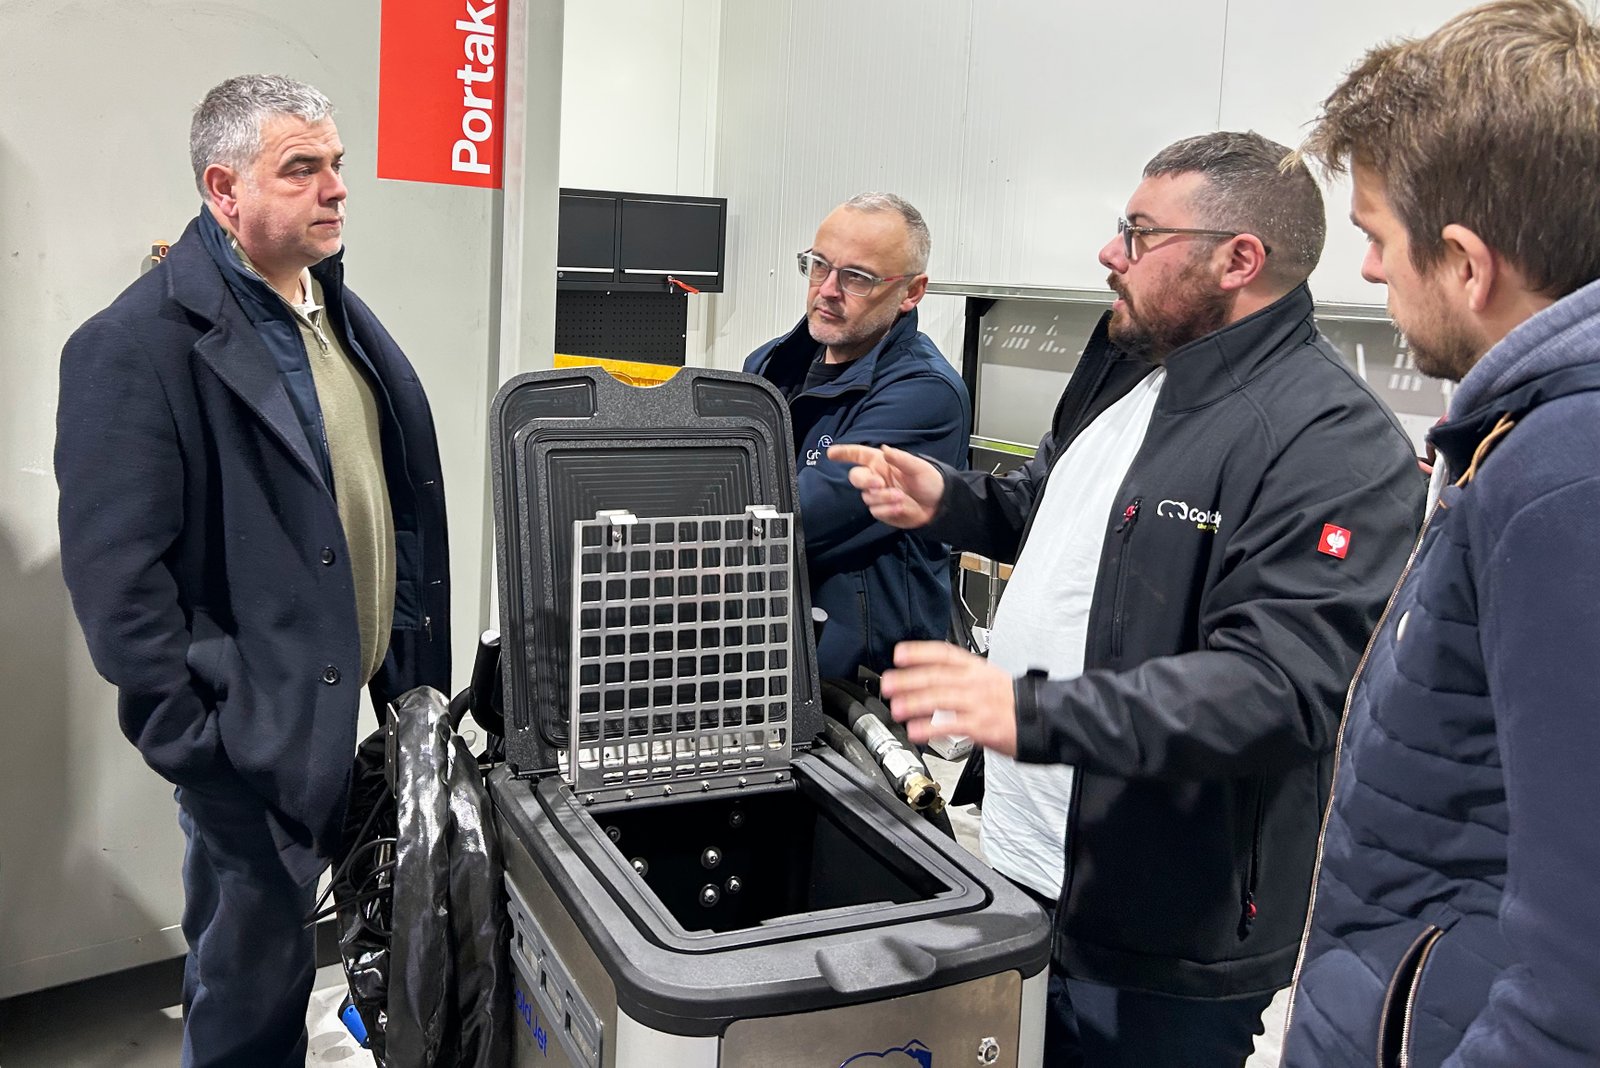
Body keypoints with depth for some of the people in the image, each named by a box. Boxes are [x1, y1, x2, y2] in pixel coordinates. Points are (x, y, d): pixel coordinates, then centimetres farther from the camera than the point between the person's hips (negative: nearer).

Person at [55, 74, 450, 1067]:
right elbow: (115, 577, -18)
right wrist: (201, 748, -18)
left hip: (357, 702, 7)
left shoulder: (342, 311, 9)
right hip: (254, 743, -7)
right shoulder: (138, 347, -16)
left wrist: (415, 676, 14)